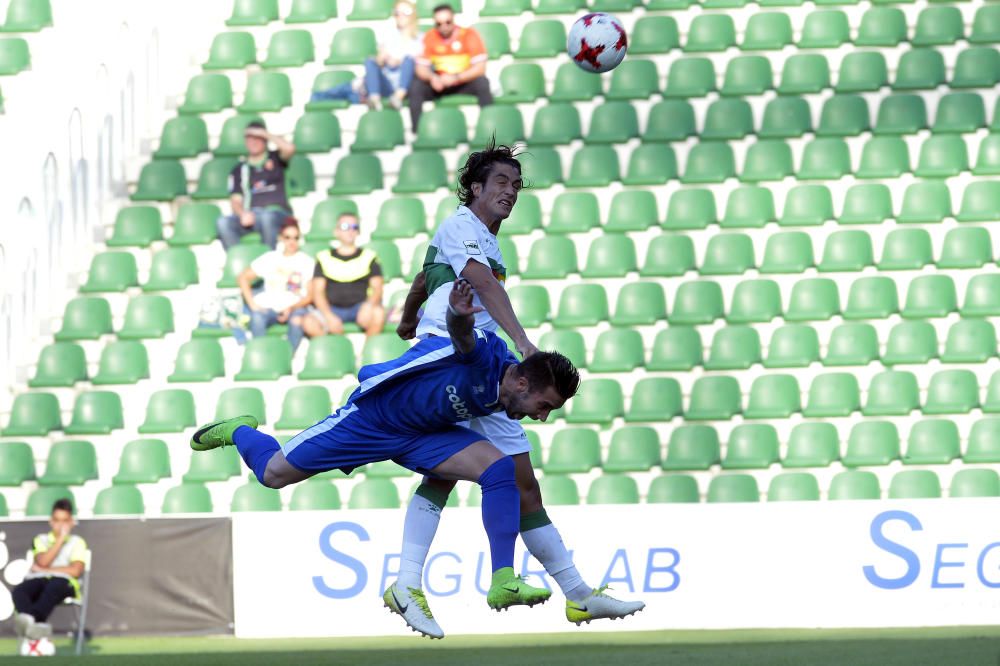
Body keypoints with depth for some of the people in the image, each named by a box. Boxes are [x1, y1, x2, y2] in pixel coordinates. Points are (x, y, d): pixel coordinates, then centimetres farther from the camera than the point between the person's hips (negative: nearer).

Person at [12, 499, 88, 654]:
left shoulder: (77, 542, 14)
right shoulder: (41, 540, 22)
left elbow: (75, 571, -2)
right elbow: (43, 562, 1)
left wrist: (43, 570, 1)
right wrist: (60, 539, 1)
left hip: (64, 581, -3)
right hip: (38, 579, 3)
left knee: (53, 588, -41)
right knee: (19, 592, -33)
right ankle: (38, 633, -59)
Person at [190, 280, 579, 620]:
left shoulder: (507, 392, -8)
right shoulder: (484, 356, -32)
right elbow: (461, 335, -56)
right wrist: (459, 315, -77)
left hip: (423, 434, 6)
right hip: (373, 413, -6)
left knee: (500, 468, -20)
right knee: (273, 474, 7)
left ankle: (502, 583, -21)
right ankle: (238, 431, 43)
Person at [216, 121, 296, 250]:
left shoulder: (275, 159, 18)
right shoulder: (240, 170, 22)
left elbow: (289, 148, -6)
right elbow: (236, 200, 12)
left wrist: (265, 134, 4)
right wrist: (243, 214, -11)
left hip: (276, 212, -2)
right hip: (249, 215, 2)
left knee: (267, 217, -40)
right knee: (223, 222, -29)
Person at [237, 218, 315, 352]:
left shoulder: (306, 261, 7)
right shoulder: (270, 258, 12)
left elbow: (310, 296, 2)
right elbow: (243, 278, 13)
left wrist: (291, 308, -16)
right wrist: (252, 304, -1)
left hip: (296, 307, -1)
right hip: (269, 307, 1)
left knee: (297, 319, -37)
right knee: (257, 318, -34)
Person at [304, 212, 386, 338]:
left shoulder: (368, 256, 13)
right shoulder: (324, 258, 13)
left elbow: (377, 288, 5)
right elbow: (318, 291, 5)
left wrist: (370, 304, -19)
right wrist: (329, 316, -13)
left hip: (359, 308, 0)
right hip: (332, 309, 0)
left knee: (378, 313, -35)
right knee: (310, 323, -32)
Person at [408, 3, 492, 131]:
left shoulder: (469, 34, -12)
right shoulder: (430, 37, -5)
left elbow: (480, 68, -18)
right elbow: (421, 68, -6)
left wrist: (455, 78, -30)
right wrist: (432, 77, -29)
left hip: (465, 83, -2)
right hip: (440, 83, 2)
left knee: (482, 83, -33)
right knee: (415, 87, -23)